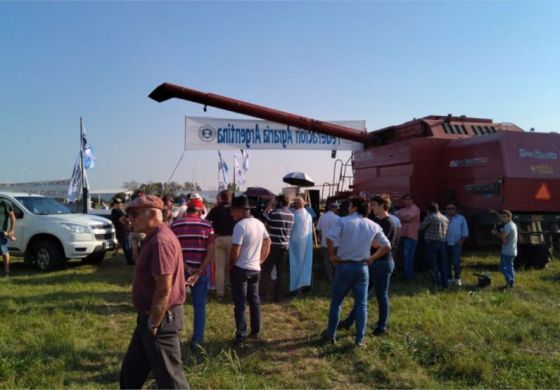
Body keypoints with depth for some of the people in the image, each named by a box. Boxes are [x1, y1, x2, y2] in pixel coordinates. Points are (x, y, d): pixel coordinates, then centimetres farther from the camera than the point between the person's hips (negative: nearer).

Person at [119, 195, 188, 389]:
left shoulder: (160, 241, -23)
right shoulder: (153, 238, 10)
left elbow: (164, 289, -26)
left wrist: (153, 324, -18)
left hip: (160, 319, -10)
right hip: (151, 316, 10)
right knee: (131, 370, 22)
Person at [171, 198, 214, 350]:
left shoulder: (175, 225, 0)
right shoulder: (207, 225, -1)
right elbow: (210, 252, -9)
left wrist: (187, 269, -12)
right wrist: (199, 271, -14)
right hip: (200, 272, -1)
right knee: (199, 306, 10)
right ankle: (197, 340, 10)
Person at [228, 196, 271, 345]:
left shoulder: (240, 225, -20)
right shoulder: (259, 224, 5)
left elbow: (235, 252, -21)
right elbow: (267, 242, 17)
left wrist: (230, 267, -6)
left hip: (240, 269, -7)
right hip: (255, 269, 7)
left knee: (240, 303, 2)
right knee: (254, 300, 18)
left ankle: (241, 337, 7)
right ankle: (256, 331, 27)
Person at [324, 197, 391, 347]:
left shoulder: (344, 221, -7)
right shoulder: (373, 226, 5)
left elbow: (329, 237, -21)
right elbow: (387, 246, 5)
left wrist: (332, 255, -9)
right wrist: (372, 258, 6)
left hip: (344, 266, -2)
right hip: (362, 267, 3)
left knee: (336, 302, 11)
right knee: (361, 304, 10)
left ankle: (330, 335, 18)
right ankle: (360, 339, 12)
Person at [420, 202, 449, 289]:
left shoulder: (430, 217, -8)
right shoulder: (445, 218, 11)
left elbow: (421, 227, -1)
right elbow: (447, 230, 14)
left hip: (431, 242, -5)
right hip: (443, 242, 6)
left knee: (433, 264, 0)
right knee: (443, 264, 13)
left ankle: (438, 284, -1)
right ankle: (445, 283, 15)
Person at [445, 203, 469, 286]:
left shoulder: (461, 218, 6)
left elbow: (465, 232, 5)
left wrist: (461, 240, -5)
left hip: (456, 245, -2)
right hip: (445, 244, 3)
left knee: (456, 261, -9)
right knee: (447, 262, 6)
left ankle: (457, 278, 3)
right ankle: (449, 278, 17)